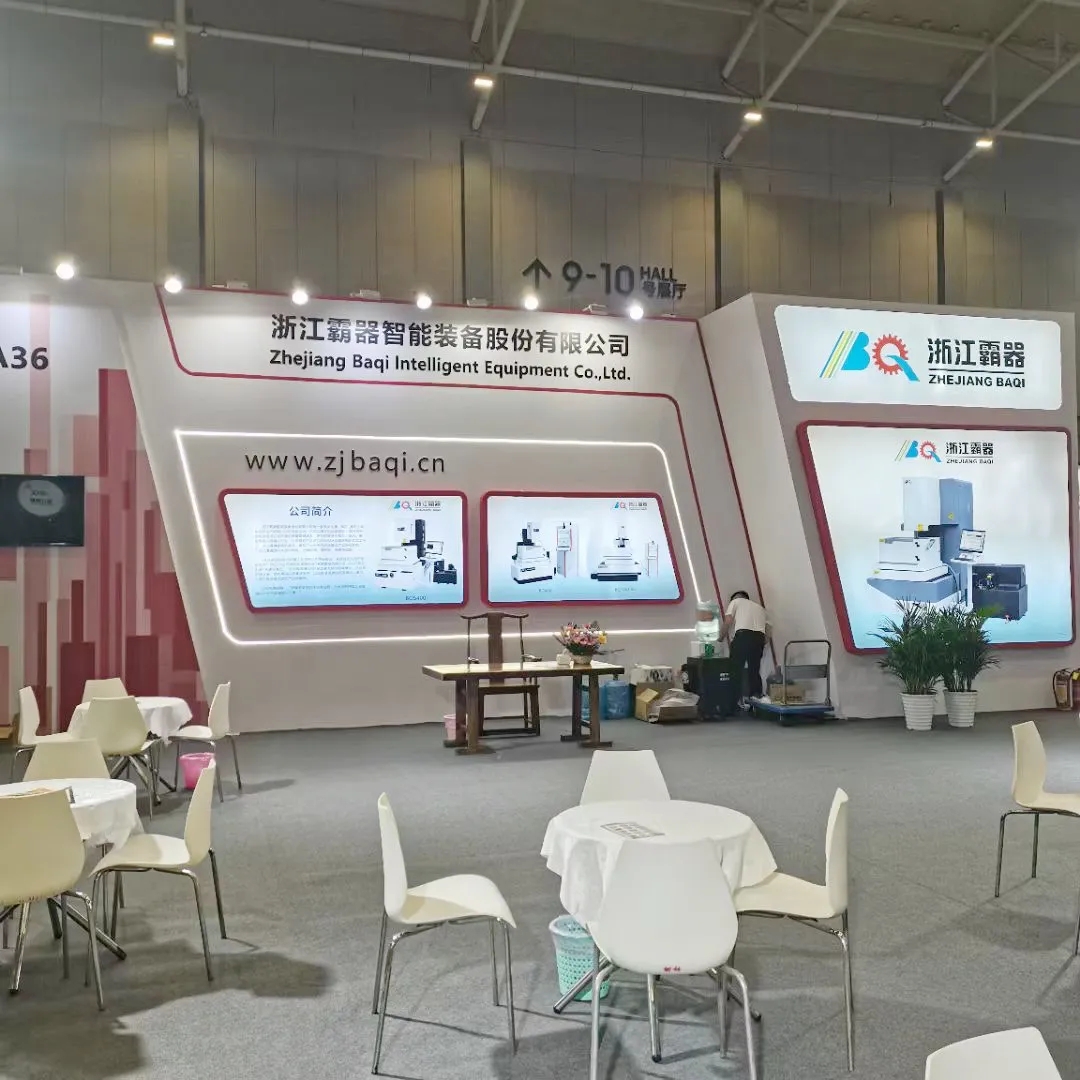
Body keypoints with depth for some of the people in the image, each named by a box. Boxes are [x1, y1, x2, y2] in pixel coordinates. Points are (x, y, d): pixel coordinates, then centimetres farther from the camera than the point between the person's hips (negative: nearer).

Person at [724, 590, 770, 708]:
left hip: (743, 635, -5)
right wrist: (762, 644, 31)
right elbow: (769, 628, 21)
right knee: (754, 670, 13)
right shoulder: (759, 607, 33)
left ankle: (740, 699, -4)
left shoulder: (735, 601, 19)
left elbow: (728, 620, 2)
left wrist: (723, 636, 15)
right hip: (759, 637, 5)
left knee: (737, 669, 1)